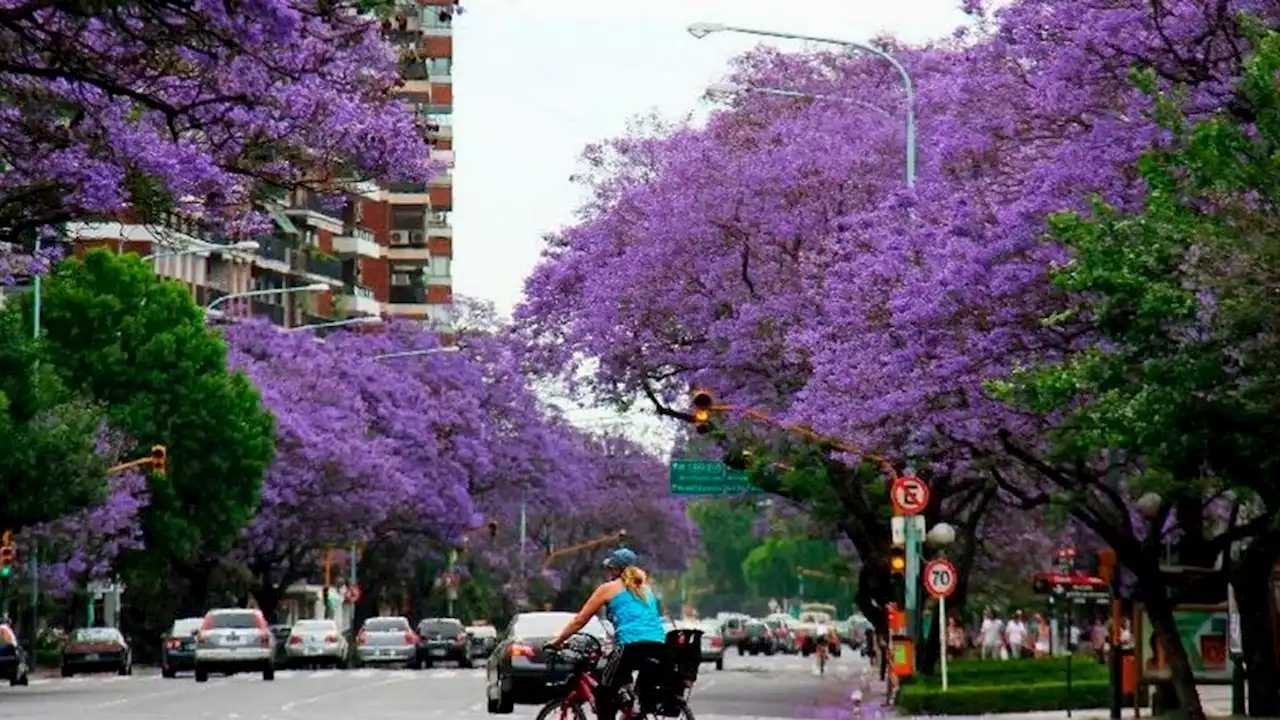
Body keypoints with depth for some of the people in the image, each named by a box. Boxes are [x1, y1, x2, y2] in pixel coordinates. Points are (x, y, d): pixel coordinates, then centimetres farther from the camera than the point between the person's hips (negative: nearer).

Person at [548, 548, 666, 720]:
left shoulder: (609, 588, 13)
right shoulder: (645, 588, 29)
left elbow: (579, 620, 16)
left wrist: (558, 641, 28)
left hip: (633, 646, -6)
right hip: (659, 646, 6)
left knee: (604, 695, 3)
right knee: (645, 695, 20)